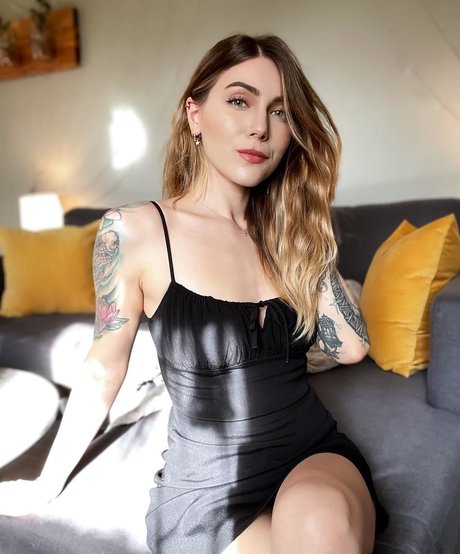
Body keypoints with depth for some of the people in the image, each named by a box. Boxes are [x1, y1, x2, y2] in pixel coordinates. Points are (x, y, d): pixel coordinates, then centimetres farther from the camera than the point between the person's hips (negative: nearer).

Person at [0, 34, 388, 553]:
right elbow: (102, 374, -1)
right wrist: (46, 484, 10)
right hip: (208, 487, -2)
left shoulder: (284, 229, 1)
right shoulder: (134, 232, -11)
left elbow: (351, 347, -3)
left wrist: (309, 232, -6)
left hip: (315, 452, 3)